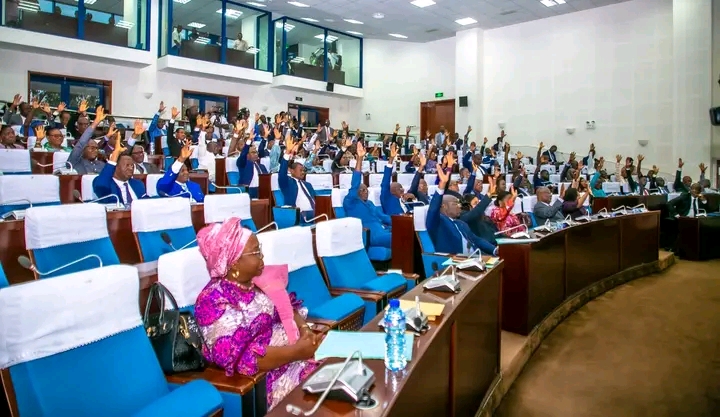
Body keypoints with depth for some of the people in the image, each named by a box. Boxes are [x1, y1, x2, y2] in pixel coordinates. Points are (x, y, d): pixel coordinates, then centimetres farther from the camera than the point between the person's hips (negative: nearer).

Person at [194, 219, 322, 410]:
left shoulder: (259, 279, 4)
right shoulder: (215, 301, -18)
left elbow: (288, 307, 12)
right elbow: (241, 358, -24)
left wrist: (304, 328, -9)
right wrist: (296, 351, -24)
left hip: (296, 348, 7)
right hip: (267, 375, -7)